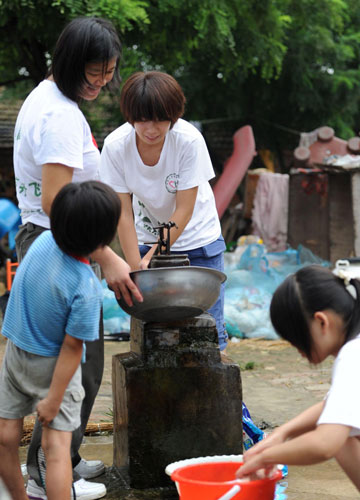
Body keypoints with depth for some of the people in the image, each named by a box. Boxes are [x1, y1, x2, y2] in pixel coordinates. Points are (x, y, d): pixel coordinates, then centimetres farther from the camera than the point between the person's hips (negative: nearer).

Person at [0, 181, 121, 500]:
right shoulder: (87, 289, -30)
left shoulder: (44, 241, -15)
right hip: (52, 365, -6)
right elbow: (71, 347, -22)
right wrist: (53, 399, -15)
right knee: (56, 446, -5)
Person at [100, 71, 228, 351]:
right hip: (148, 238, 2)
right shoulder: (115, 146, -19)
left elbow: (184, 211, -21)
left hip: (196, 236, -1)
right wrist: (136, 267, -21)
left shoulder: (189, 140, -25)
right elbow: (123, 213, -15)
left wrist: (152, 257, -26)